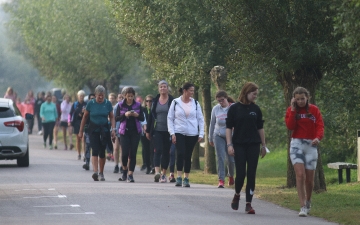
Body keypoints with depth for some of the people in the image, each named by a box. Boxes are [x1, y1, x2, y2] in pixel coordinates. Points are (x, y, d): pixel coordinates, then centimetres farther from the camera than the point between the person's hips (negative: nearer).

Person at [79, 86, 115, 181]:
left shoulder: (108, 104, 0)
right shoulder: (90, 103, -4)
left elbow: (112, 117, 5)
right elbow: (84, 117, 3)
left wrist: (113, 129, -7)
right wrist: (81, 131, 4)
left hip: (104, 129, 2)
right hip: (93, 129, -2)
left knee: (102, 152, 6)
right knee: (95, 150, -16)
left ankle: (101, 173, 19)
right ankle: (95, 172, -27)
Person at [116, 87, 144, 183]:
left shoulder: (138, 105, 6)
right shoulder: (121, 105, 3)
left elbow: (142, 118, 7)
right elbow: (116, 118, 0)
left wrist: (137, 115, -14)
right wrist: (125, 115, -17)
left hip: (135, 132, 1)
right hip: (124, 132, -1)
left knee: (133, 153, -3)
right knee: (125, 153, -7)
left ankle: (130, 174, 0)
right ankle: (124, 171, 18)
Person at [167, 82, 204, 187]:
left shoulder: (195, 103, 8)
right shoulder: (175, 102, 2)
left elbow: (200, 119, 10)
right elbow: (170, 118, 4)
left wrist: (201, 134, 2)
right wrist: (172, 133, -5)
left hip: (192, 134, 2)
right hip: (179, 133, -2)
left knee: (188, 156, 4)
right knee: (180, 153, -17)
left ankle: (186, 179, 11)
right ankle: (179, 177, -15)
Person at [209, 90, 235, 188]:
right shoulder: (215, 109, -1)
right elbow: (212, 124, 9)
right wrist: (210, 138, 14)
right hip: (219, 136, 1)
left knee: (231, 159, 4)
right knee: (220, 158, -9)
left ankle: (231, 176, 31)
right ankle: (221, 180, -10)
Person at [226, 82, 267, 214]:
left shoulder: (256, 109, 7)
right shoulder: (234, 108, -2)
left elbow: (260, 128, 13)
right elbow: (229, 128, -1)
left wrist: (263, 145, 12)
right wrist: (229, 145, -9)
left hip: (253, 145, 3)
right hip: (239, 145, -3)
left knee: (251, 174, -2)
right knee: (241, 173, -7)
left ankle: (248, 204, 3)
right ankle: (237, 195, 22)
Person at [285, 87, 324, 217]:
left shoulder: (314, 110, 4)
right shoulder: (291, 110, 4)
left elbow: (320, 126, -6)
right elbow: (290, 126, -10)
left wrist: (318, 138, -26)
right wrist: (293, 110, -12)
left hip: (311, 145, 1)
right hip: (297, 144, -1)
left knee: (309, 178, 5)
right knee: (300, 175, -17)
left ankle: (308, 201, 33)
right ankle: (303, 207, -18)